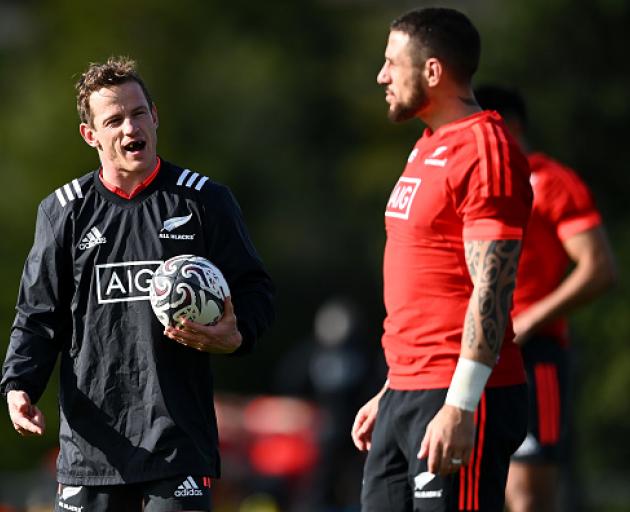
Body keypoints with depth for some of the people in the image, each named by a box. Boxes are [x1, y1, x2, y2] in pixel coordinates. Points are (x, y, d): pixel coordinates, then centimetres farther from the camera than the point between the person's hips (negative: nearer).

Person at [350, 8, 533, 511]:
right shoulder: (427, 149, 19)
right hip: (407, 394, 10)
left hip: (458, 398, -10)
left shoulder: (484, 152, -13)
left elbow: (490, 290, -20)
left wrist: (458, 406, -24)